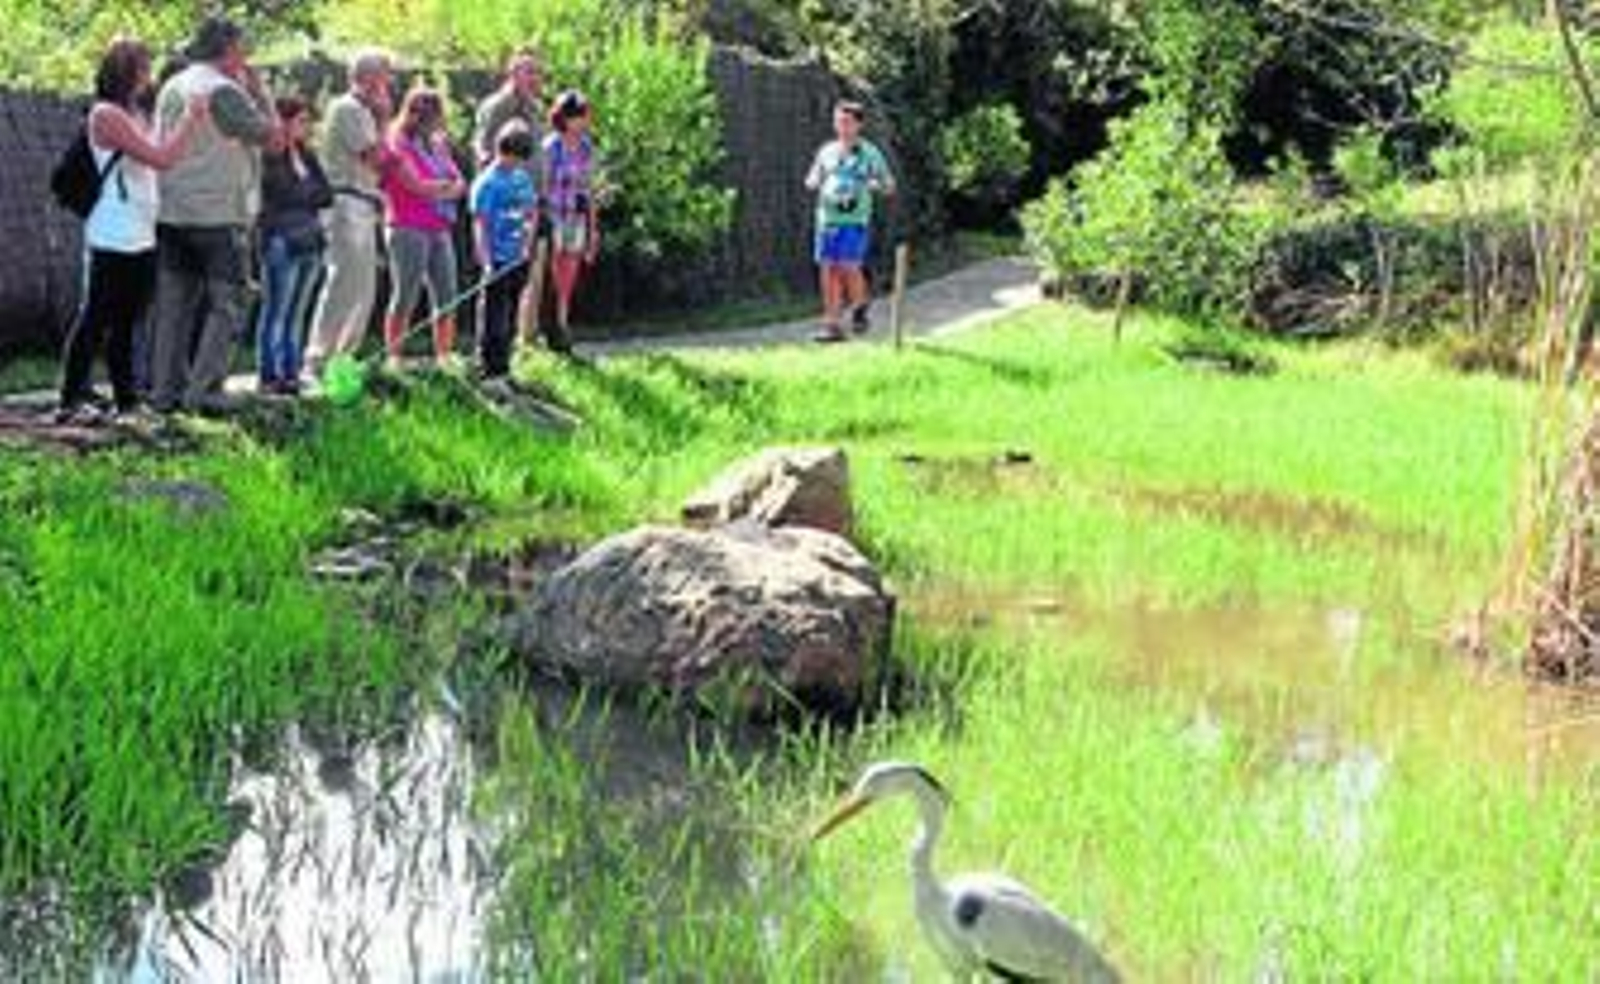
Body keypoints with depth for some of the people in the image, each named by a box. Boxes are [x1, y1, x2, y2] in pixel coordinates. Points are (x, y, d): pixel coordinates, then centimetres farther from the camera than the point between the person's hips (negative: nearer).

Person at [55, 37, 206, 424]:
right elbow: (161, 158, -18)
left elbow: (162, 160, 16)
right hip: (114, 237, -9)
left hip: (142, 236, 9)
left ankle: (127, 399, 17)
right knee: (96, 319, -5)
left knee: (126, 322, 12)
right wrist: (190, 118, -11)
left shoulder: (135, 113, 18)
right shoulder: (107, 114, -11)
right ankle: (72, 400, -1)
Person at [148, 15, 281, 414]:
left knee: (173, 304, 10)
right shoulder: (224, 91, -12)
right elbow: (273, 137, -11)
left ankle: (165, 391, 10)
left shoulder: (171, 88, 12)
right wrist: (258, 90, 1)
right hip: (217, 216, -7)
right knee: (226, 305, -1)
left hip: (171, 213, 7)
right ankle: (203, 390, -7)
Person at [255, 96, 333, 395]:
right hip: (282, 241, -7)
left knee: (295, 313, 9)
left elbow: (327, 195, 9)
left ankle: (290, 373, 12)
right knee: (275, 311, -4)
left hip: (310, 242, 7)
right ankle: (269, 376, -3)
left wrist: (302, 196, -5)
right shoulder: (271, 157, -7)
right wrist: (311, 194, -2)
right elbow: (286, 194, -16)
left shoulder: (307, 156, 16)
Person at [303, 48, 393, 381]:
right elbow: (375, 158, -17)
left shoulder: (363, 112, 20)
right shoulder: (346, 109, -10)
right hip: (347, 205, -10)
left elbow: (376, 165, 21)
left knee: (364, 291, 12)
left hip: (364, 209, 10)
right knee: (343, 287, -12)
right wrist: (383, 120, -7)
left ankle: (343, 357, 18)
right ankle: (317, 362, -11)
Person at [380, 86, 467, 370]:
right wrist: (446, 184, 0)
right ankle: (394, 358, -2)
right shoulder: (399, 145, -4)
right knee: (405, 297, -7)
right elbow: (416, 186, -15)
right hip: (409, 229, -7)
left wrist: (434, 190, -8)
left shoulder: (438, 145, 17)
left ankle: (443, 358, 8)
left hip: (440, 230, 7)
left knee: (447, 299, 3)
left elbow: (459, 186, 11)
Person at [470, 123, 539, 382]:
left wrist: (526, 245, 9)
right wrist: (486, 262, -20)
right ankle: (489, 369, -1)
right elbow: (480, 225, -12)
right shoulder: (487, 183, -9)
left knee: (511, 321, 12)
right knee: (494, 318, -6)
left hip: (518, 261, 7)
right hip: (498, 263, -7)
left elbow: (532, 213, 23)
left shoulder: (523, 178, 12)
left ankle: (503, 368, 20)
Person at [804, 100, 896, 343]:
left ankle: (860, 305, 16)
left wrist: (873, 185, -17)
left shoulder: (870, 153, 2)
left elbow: (889, 186, 5)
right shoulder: (827, 151, 12)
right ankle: (831, 325, 4)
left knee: (849, 267, -13)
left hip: (855, 219, -4)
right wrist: (814, 182, -4)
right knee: (828, 269, 0)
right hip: (827, 217, 4)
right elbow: (812, 181, 21)